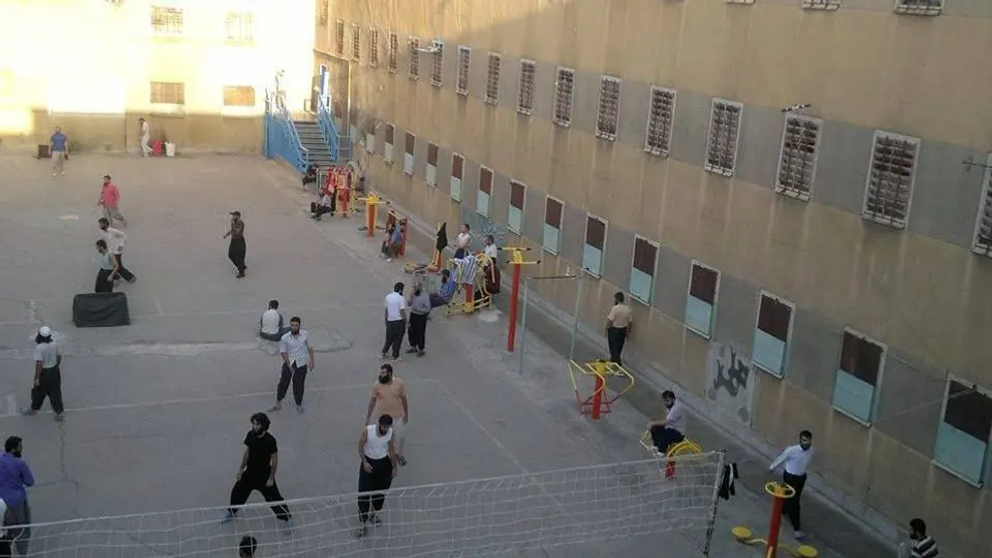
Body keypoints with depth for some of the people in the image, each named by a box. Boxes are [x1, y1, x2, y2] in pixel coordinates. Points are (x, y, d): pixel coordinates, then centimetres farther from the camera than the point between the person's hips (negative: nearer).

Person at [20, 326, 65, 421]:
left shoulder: (39, 347, -25)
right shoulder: (54, 344, -6)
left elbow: (39, 364, -24)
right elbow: (59, 357, 7)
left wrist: (36, 378, -16)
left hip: (44, 372, -5)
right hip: (55, 370, 5)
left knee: (39, 392, 18)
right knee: (55, 392, 14)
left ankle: (34, 409, 40)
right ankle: (60, 413, 18)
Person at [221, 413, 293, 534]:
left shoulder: (270, 440, -26)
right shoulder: (250, 435, -11)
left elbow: (275, 460, -17)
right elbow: (247, 452, 5)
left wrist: (271, 478, -14)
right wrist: (241, 468, 9)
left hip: (264, 476, -5)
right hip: (250, 472, 6)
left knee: (273, 498, 0)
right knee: (237, 492, 19)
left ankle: (287, 519, 20)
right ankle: (231, 512, 47)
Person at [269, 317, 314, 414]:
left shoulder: (305, 334, -9)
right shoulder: (285, 338, -15)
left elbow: (309, 347, 3)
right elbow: (283, 353, -9)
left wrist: (311, 361, 5)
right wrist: (289, 366, -11)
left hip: (301, 364, 0)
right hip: (289, 363, 0)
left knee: (299, 385, 9)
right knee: (283, 383, 9)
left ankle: (299, 405, 29)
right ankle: (278, 404, 26)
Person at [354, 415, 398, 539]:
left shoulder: (390, 432, -13)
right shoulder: (368, 430, -23)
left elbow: (391, 451, 0)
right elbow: (360, 446, -9)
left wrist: (394, 468, 6)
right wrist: (364, 462, -16)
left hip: (383, 463, 3)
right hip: (368, 462, -3)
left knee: (380, 491, 14)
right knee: (363, 493, -6)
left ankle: (375, 513, 40)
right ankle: (362, 523, 2)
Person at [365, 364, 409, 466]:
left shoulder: (399, 383, -17)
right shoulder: (377, 385, -17)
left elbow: (404, 399, -4)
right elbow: (372, 401, -4)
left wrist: (406, 415, 3)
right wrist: (368, 416, 1)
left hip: (398, 416, 1)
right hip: (384, 417, -1)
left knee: (400, 437, 13)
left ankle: (399, 454, 40)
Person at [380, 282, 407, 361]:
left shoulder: (388, 297, 0)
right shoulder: (401, 298, -16)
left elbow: (386, 310, 8)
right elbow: (402, 311, -19)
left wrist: (385, 319, 20)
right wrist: (406, 321, -8)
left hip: (390, 321, 5)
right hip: (399, 322, -5)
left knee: (389, 338, 23)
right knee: (397, 340, 8)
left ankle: (384, 352, 31)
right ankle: (395, 357, 14)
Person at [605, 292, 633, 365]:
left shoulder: (615, 308, -20)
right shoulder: (629, 309, -3)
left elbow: (610, 321, -20)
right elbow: (630, 322, 3)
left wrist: (607, 329, -7)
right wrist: (628, 331, 15)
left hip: (614, 330, -6)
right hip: (623, 330, 6)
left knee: (614, 348, 2)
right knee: (619, 347, 18)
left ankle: (617, 362, -1)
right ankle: (614, 360, 32)